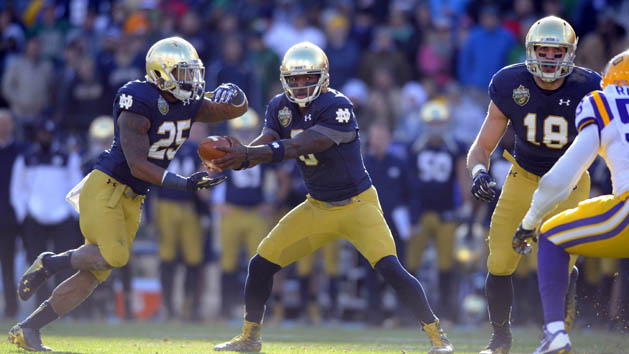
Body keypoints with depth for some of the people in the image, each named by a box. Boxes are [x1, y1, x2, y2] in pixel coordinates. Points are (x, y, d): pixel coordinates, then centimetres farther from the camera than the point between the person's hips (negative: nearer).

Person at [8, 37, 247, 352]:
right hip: (105, 186, -8)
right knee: (113, 256, -27)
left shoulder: (188, 105, 6)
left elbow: (238, 109, 15)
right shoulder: (139, 105, -19)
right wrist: (183, 184, -29)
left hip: (131, 200, 8)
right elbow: (137, 165, -22)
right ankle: (51, 262, -2)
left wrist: (228, 95, -10)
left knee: (94, 275, 3)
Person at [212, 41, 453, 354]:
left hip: (357, 205, -6)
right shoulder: (281, 107, -1)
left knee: (389, 268, -23)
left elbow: (303, 146, -33)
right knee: (261, 264, 2)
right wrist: (237, 157, -37)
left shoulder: (336, 107, -23)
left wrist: (248, 154, -42)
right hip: (317, 208, 6)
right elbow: (265, 143, -13)